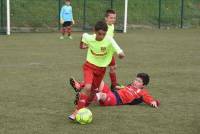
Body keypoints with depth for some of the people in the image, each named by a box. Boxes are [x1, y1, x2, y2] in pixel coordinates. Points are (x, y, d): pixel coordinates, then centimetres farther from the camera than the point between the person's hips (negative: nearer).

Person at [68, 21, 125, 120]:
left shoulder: (109, 40, -23)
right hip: (89, 66, -2)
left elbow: (119, 51, -35)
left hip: (101, 68, 2)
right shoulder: (89, 38, -19)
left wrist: (120, 54, -56)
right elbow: (84, 35, 5)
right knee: (87, 87, -23)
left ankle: (84, 108, 37)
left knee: (93, 90, 14)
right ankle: (77, 110, -19)